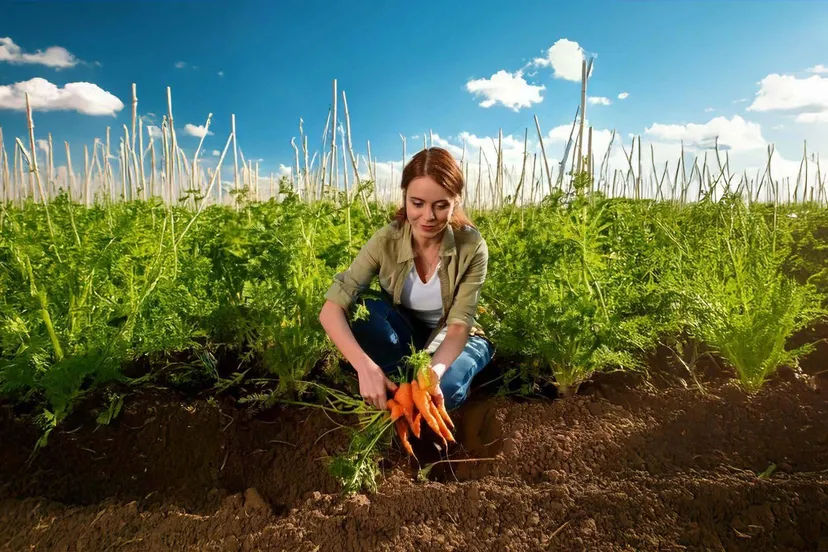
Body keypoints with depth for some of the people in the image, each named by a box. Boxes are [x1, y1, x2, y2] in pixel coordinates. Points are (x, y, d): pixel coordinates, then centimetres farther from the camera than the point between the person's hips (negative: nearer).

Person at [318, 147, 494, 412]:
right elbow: (331, 309, -29)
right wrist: (365, 366, -46)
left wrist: (434, 372, -47)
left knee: (443, 389, -34)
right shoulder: (386, 241, -23)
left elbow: (459, 325, -26)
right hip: (405, 338, 1)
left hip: (452, 341, -1)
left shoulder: (472, 246, -24)